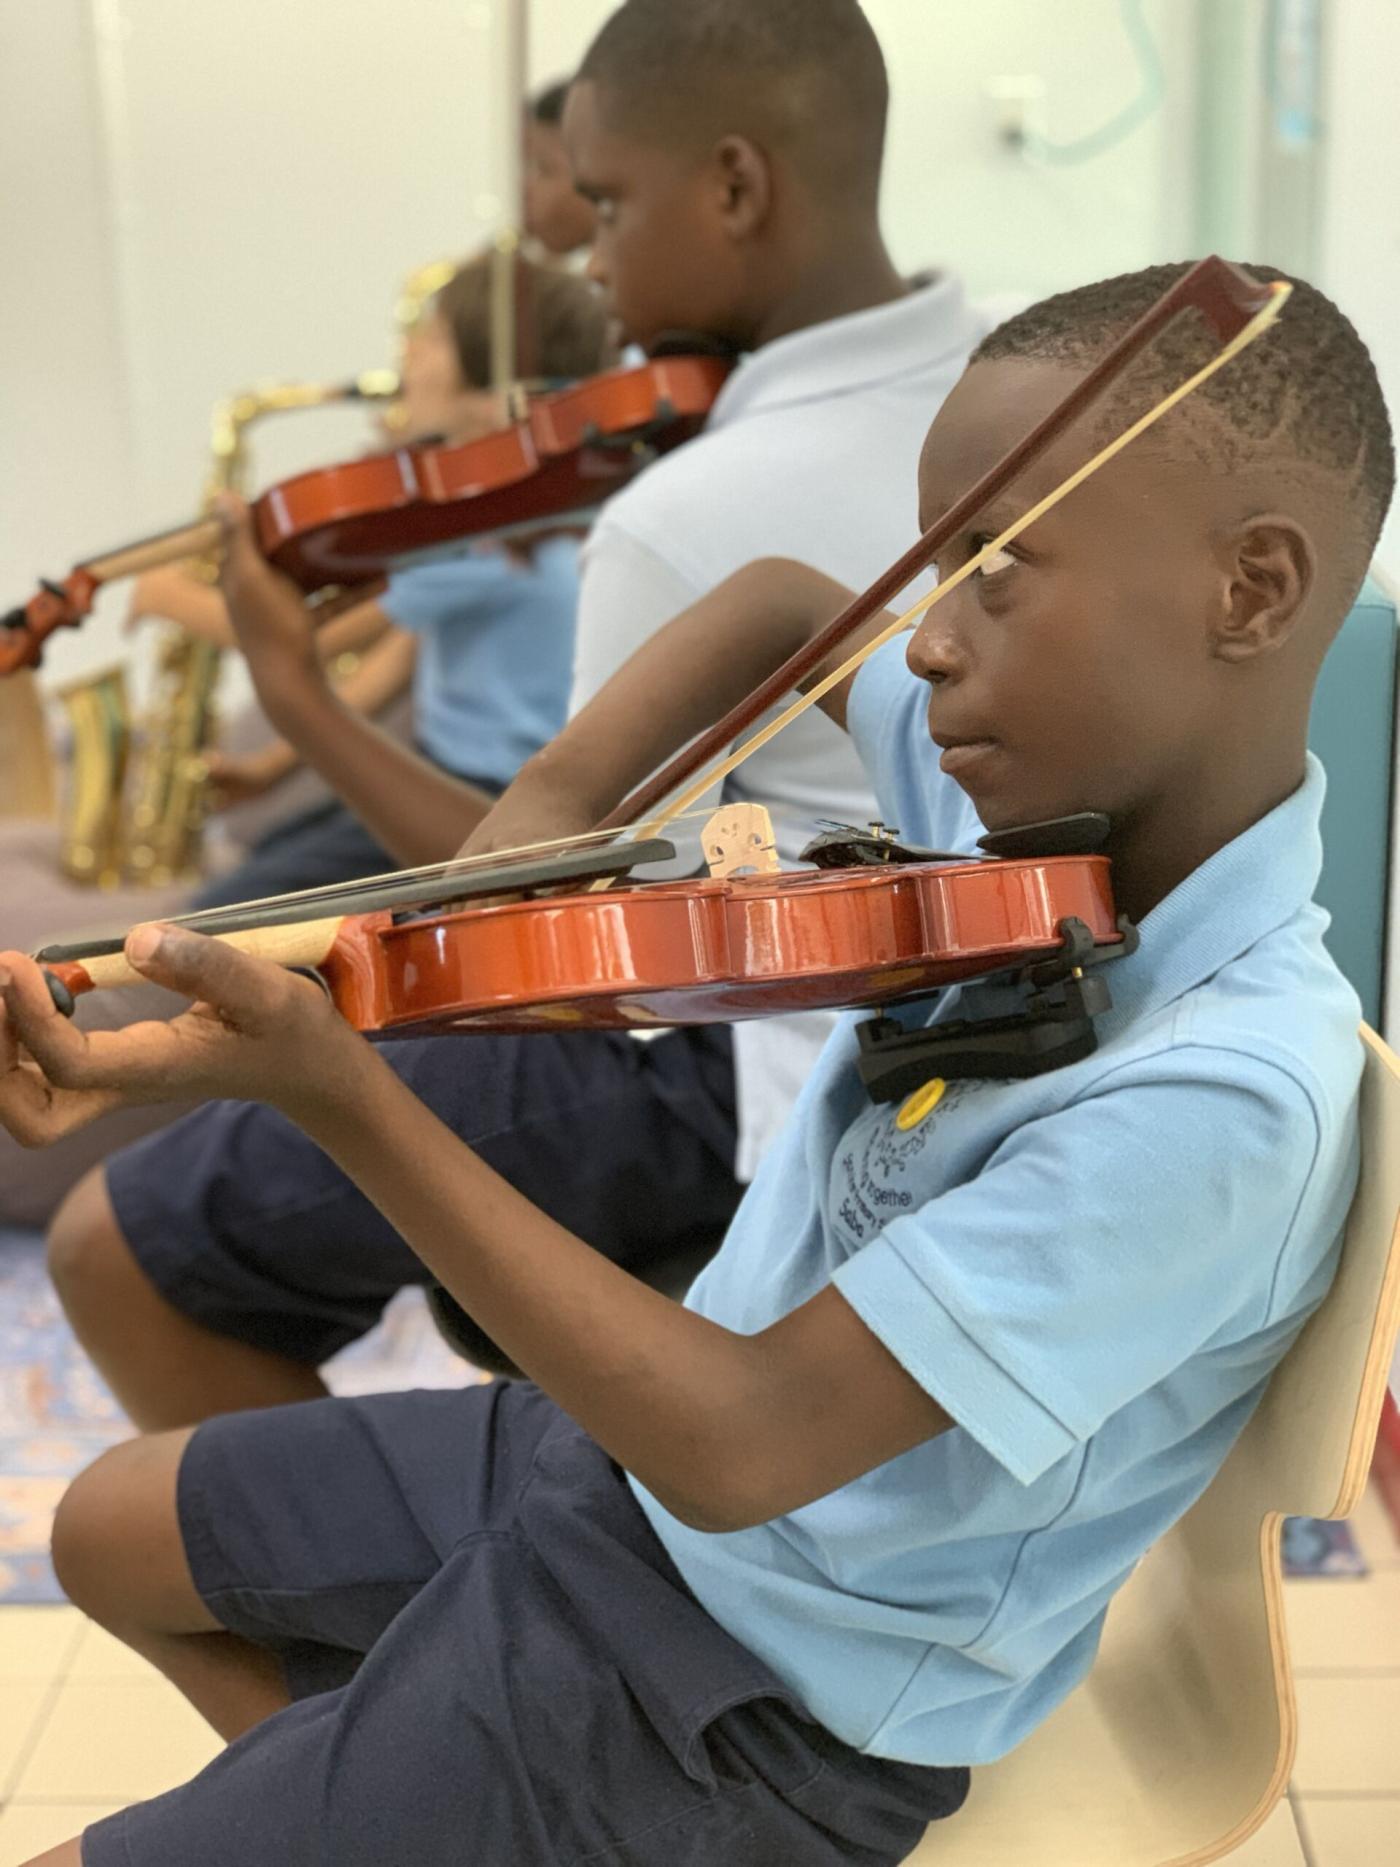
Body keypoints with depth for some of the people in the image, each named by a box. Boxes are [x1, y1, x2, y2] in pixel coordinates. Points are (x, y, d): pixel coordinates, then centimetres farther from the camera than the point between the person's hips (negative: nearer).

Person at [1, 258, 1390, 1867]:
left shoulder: (1230, 1093, -32)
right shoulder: (1041, 808, -8)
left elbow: (737, 1444, -33)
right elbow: (782, 604, 10)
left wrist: (340, 1094, -38)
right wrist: (548, 802, -6)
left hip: (766, 1699, -8)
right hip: (632, 1461, 8)